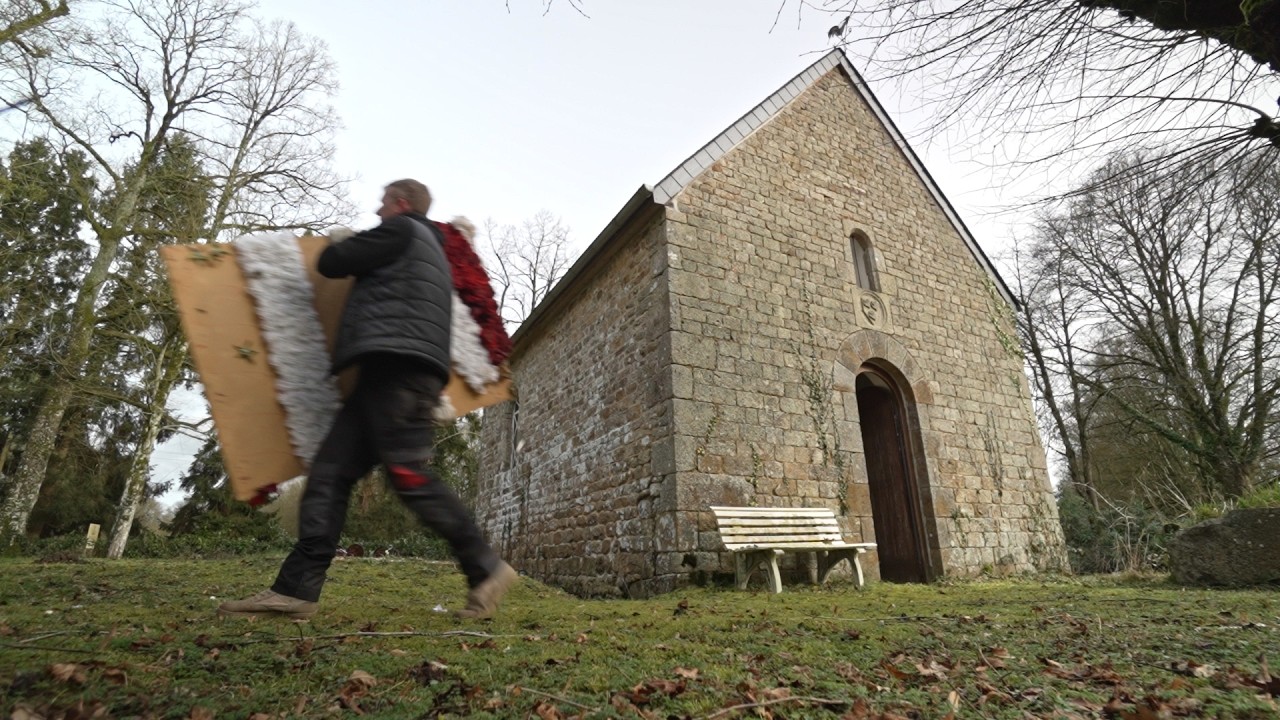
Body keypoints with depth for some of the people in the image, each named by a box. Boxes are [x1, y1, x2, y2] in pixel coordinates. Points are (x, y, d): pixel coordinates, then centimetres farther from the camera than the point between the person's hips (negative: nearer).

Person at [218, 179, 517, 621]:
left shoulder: (402, 230, 5)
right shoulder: (432, 250, 34)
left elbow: (331, 263, 3)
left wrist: (339, 246, 24)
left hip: (398, 366, -10)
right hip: (387, 375, 10)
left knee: (410, 476, -14)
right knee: (329, 473, 3)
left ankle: (487, 569, -6)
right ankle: (296, 589, 2)